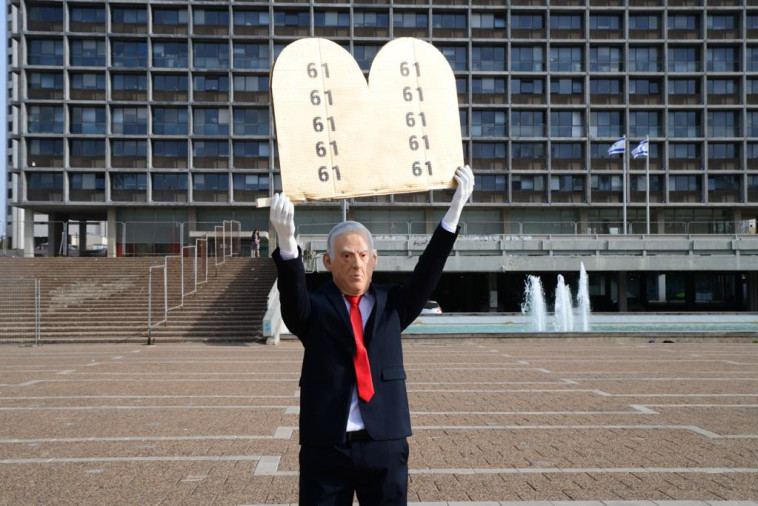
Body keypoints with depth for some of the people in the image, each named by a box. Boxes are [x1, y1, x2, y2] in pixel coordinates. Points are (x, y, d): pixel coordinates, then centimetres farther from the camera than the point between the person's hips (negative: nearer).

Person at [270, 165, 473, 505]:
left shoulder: (391, 305, 8)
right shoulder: (314, 309, 1)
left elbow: (427, 275, -4)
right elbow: (292, 295, -20)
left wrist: (455, 209, -15)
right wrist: (286, 240, -40)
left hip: (386, 447, 2)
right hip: (325, 448, -2)